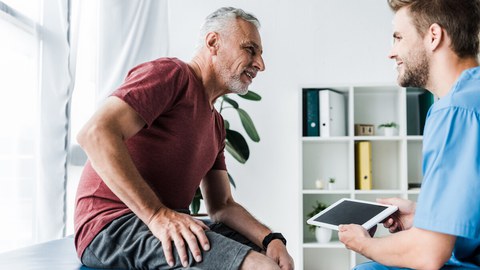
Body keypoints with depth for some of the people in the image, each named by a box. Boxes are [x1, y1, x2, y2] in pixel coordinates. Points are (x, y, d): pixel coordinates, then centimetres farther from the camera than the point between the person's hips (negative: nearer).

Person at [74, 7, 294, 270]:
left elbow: (222, 206, 15)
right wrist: (158, 216, -26)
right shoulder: (170, 73, -7)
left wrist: (271, 239, -3)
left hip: (171, 227, 9)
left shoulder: (216, 124, 19)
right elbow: (95, 133, -21)